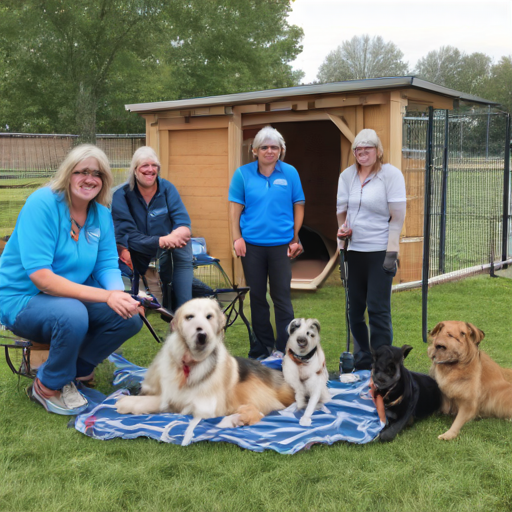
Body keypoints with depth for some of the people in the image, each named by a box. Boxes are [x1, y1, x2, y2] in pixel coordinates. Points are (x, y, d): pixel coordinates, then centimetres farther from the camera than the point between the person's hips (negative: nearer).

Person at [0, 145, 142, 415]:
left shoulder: (101, 214, 0)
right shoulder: (42, 203, -21)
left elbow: (107, 266, 1)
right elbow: (41, 277, -28)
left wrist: (119, 295, -24)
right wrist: (106, 296, -33)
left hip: (74, 295, 6)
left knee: (130, 318, -14)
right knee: (72, 314, -37)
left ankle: (76, 368, 9)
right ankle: (48, 387, -8)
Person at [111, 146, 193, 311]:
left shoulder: (167, 188, 2)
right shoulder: (122, 195, -5)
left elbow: (183, 222, -8)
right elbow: (126, 235, -14)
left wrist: (180, 231, -34)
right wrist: (161, 241, -29)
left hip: (170, 255, 2)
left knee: (183, 236, -26)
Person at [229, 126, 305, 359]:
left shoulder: (290, 173, 3)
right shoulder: (243, 174, 2)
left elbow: (298, 206, 6)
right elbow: (235, 207, 2)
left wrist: (295, 239, 2)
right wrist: (236, 238, -5)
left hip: (281, 244, -1)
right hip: (251, 244, 1)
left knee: (282, 296, 1)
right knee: (257, 296, 9)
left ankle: (283, 348, 10)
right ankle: (263, 347, 20)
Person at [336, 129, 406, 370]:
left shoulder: (391, 174, -5)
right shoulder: (347, 175, 9)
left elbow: (398, 216, -8)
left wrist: (391, 253, -13)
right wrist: (342, 228, -3)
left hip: (379, 251, -5)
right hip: (354, 250, 5)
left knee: (378, 309, -6)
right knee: (355, 308, 9)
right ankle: (362, 361, 22)